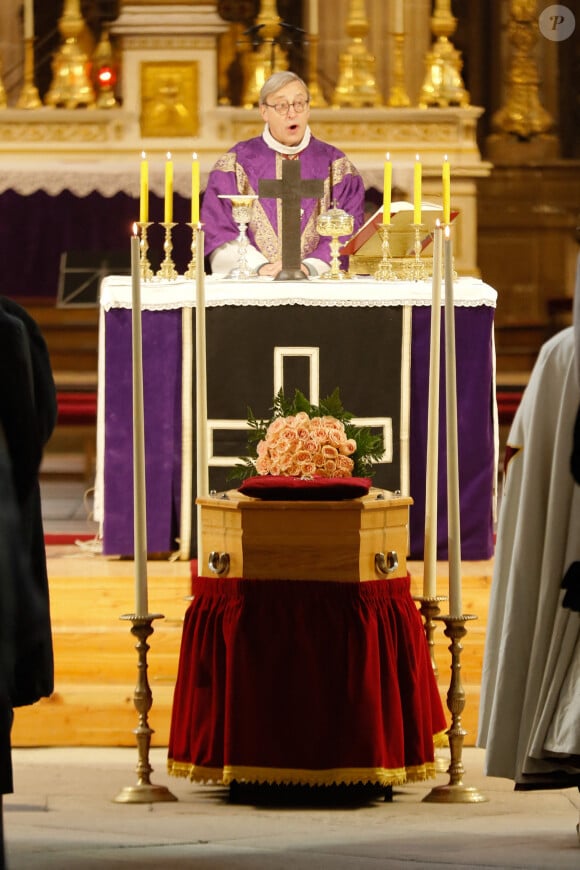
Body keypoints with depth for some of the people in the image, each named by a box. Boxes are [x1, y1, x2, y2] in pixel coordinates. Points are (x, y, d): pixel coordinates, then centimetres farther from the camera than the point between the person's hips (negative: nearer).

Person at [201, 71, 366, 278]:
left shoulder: (335, 165, 11)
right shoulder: (236, 163, 10)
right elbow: (219, 233, 2)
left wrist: (309, 267, -13)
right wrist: (259, 267, -14)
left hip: (318, 284, 1)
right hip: (250, 284, -1)